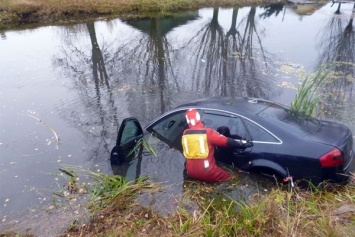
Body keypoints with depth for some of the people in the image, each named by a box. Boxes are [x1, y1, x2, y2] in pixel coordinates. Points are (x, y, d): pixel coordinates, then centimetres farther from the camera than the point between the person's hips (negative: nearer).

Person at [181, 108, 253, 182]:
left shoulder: (185, 133, 1)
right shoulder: (207, 132, -11)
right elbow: (227, 141, -9)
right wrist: (244, 143, 0)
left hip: (191, 172, 4)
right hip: (207, 172, -3)